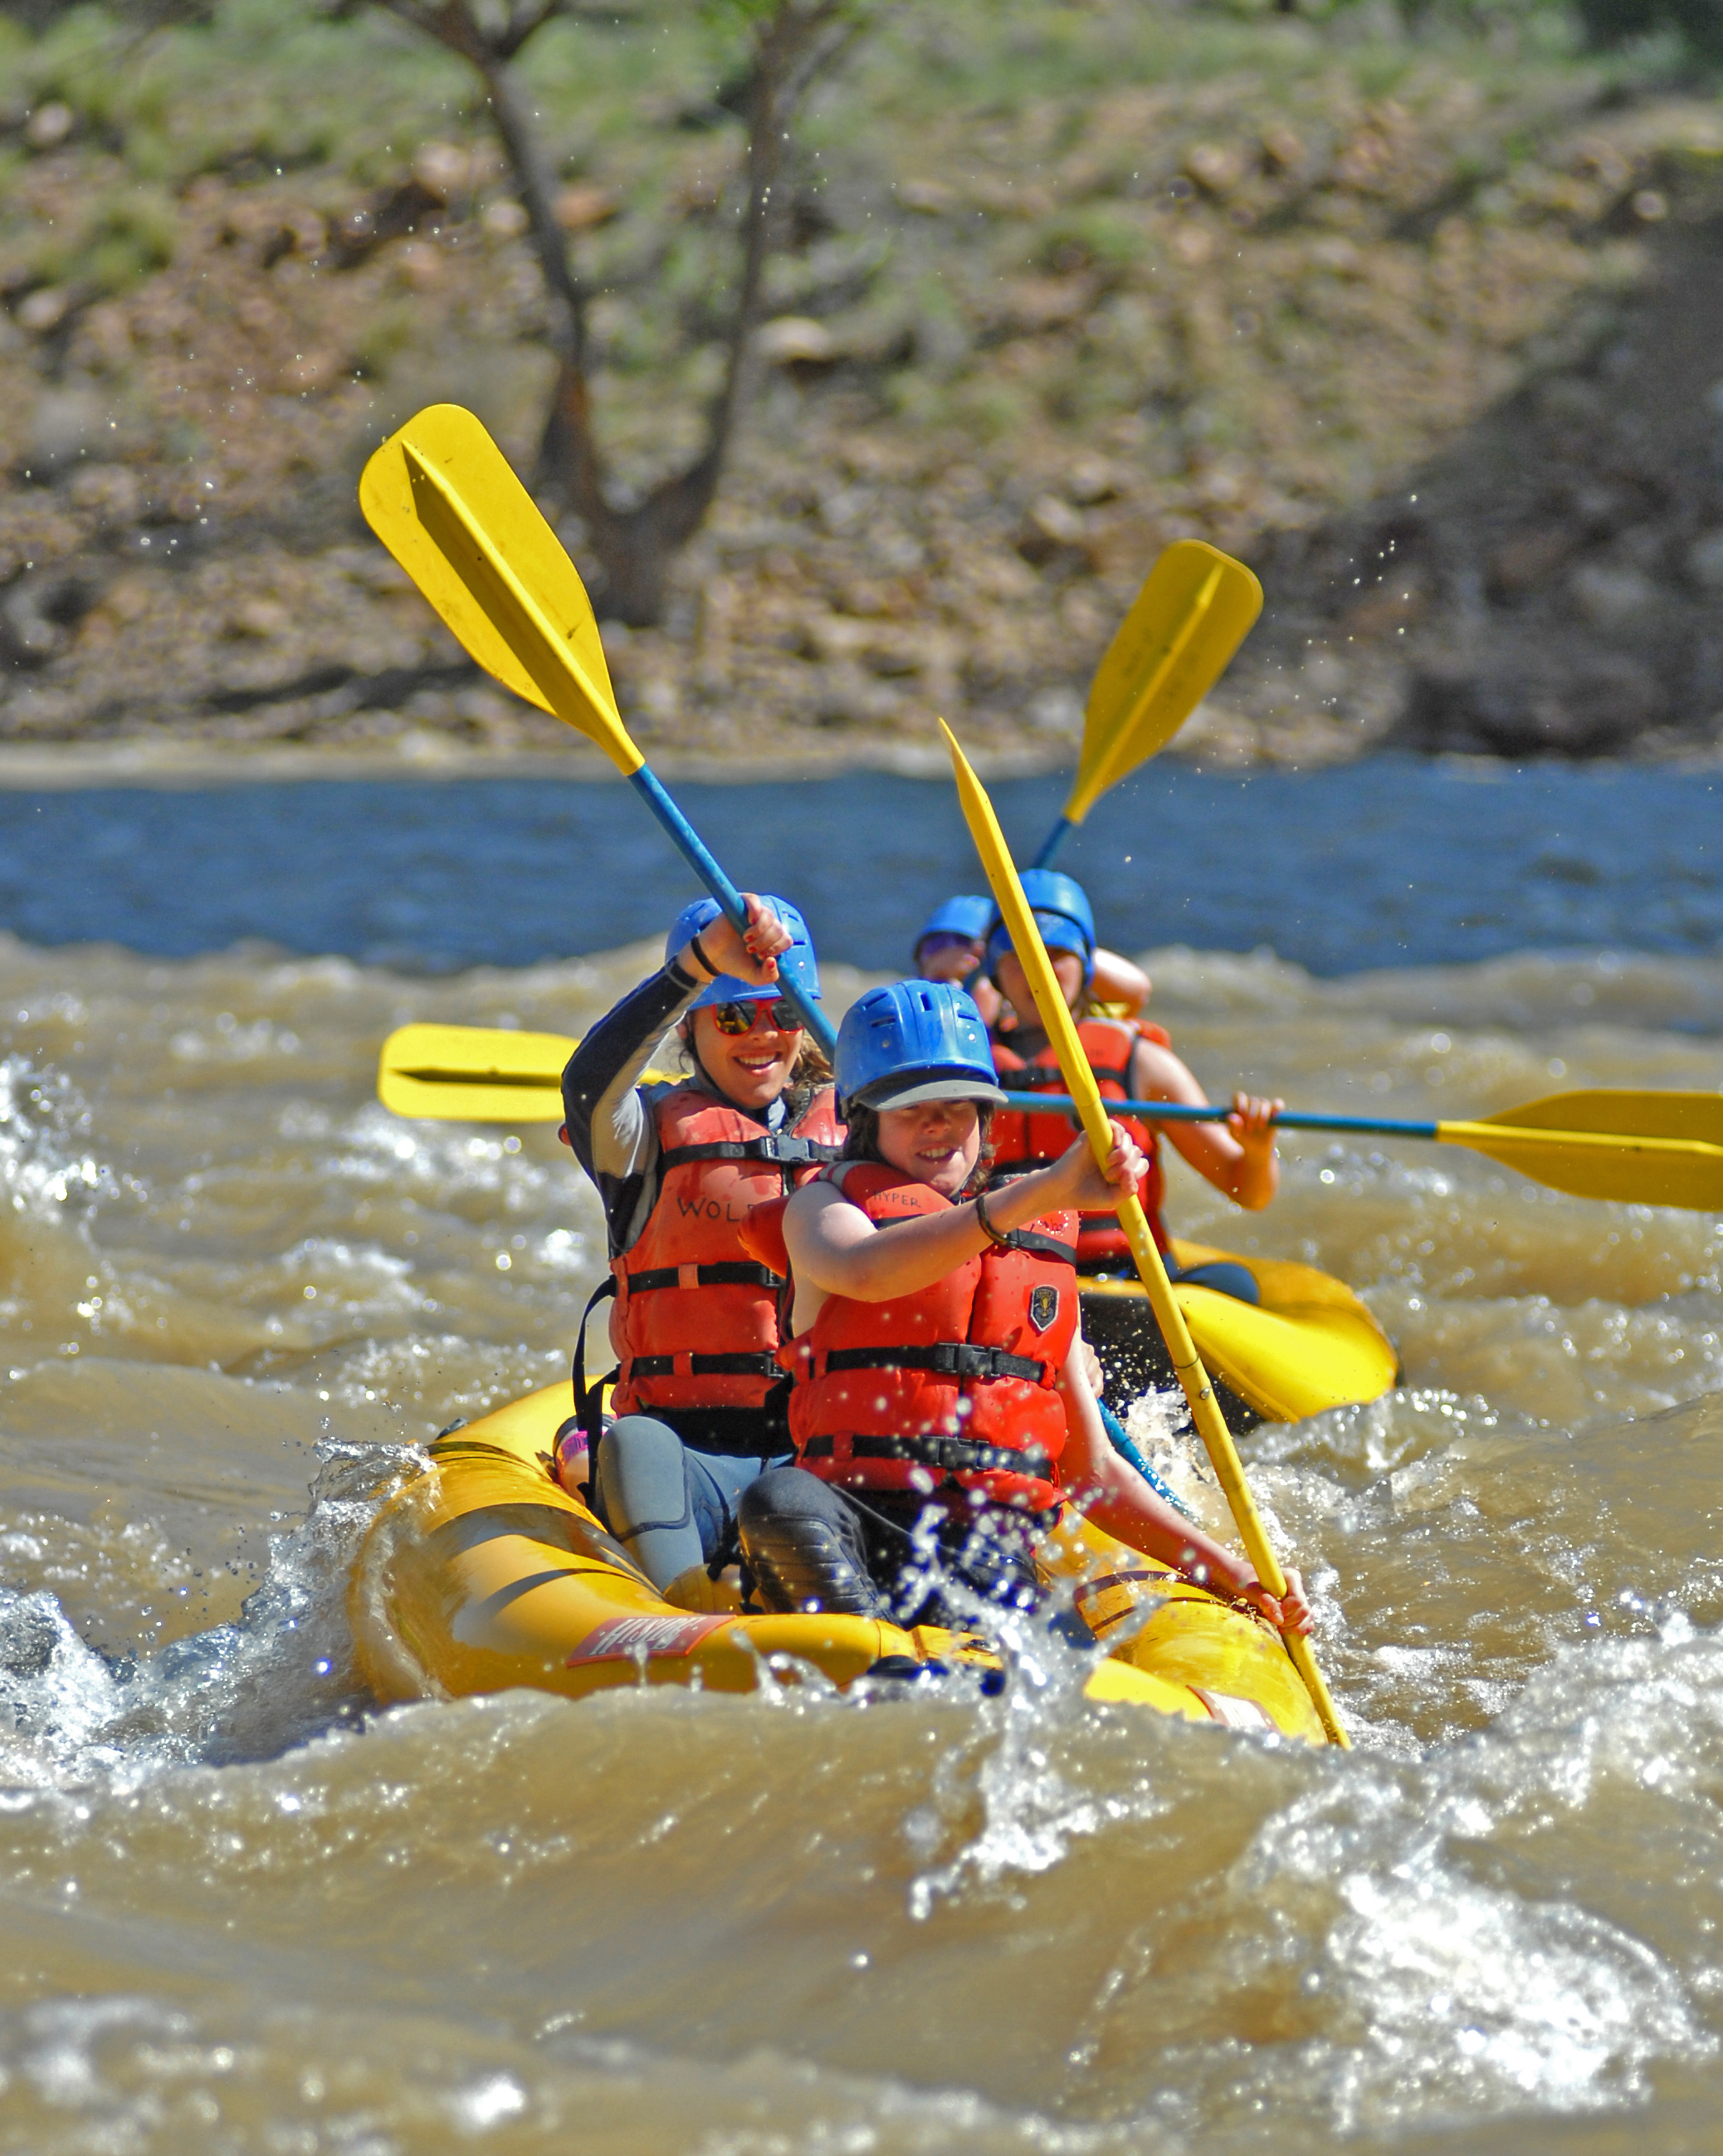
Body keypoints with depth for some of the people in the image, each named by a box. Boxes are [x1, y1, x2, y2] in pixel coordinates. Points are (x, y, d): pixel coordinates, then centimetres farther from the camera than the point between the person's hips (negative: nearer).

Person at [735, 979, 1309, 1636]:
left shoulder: (1042, 1251, 25)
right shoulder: (823, 1205, 13)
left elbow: (1092, 1470, 27)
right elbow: (863, 1272, -16)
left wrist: (1228, 1570, 13)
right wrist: (1043, 1192, -24)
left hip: (994, 1547, 3)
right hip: (852, 1526, -3)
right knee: (779, 1502, -41)